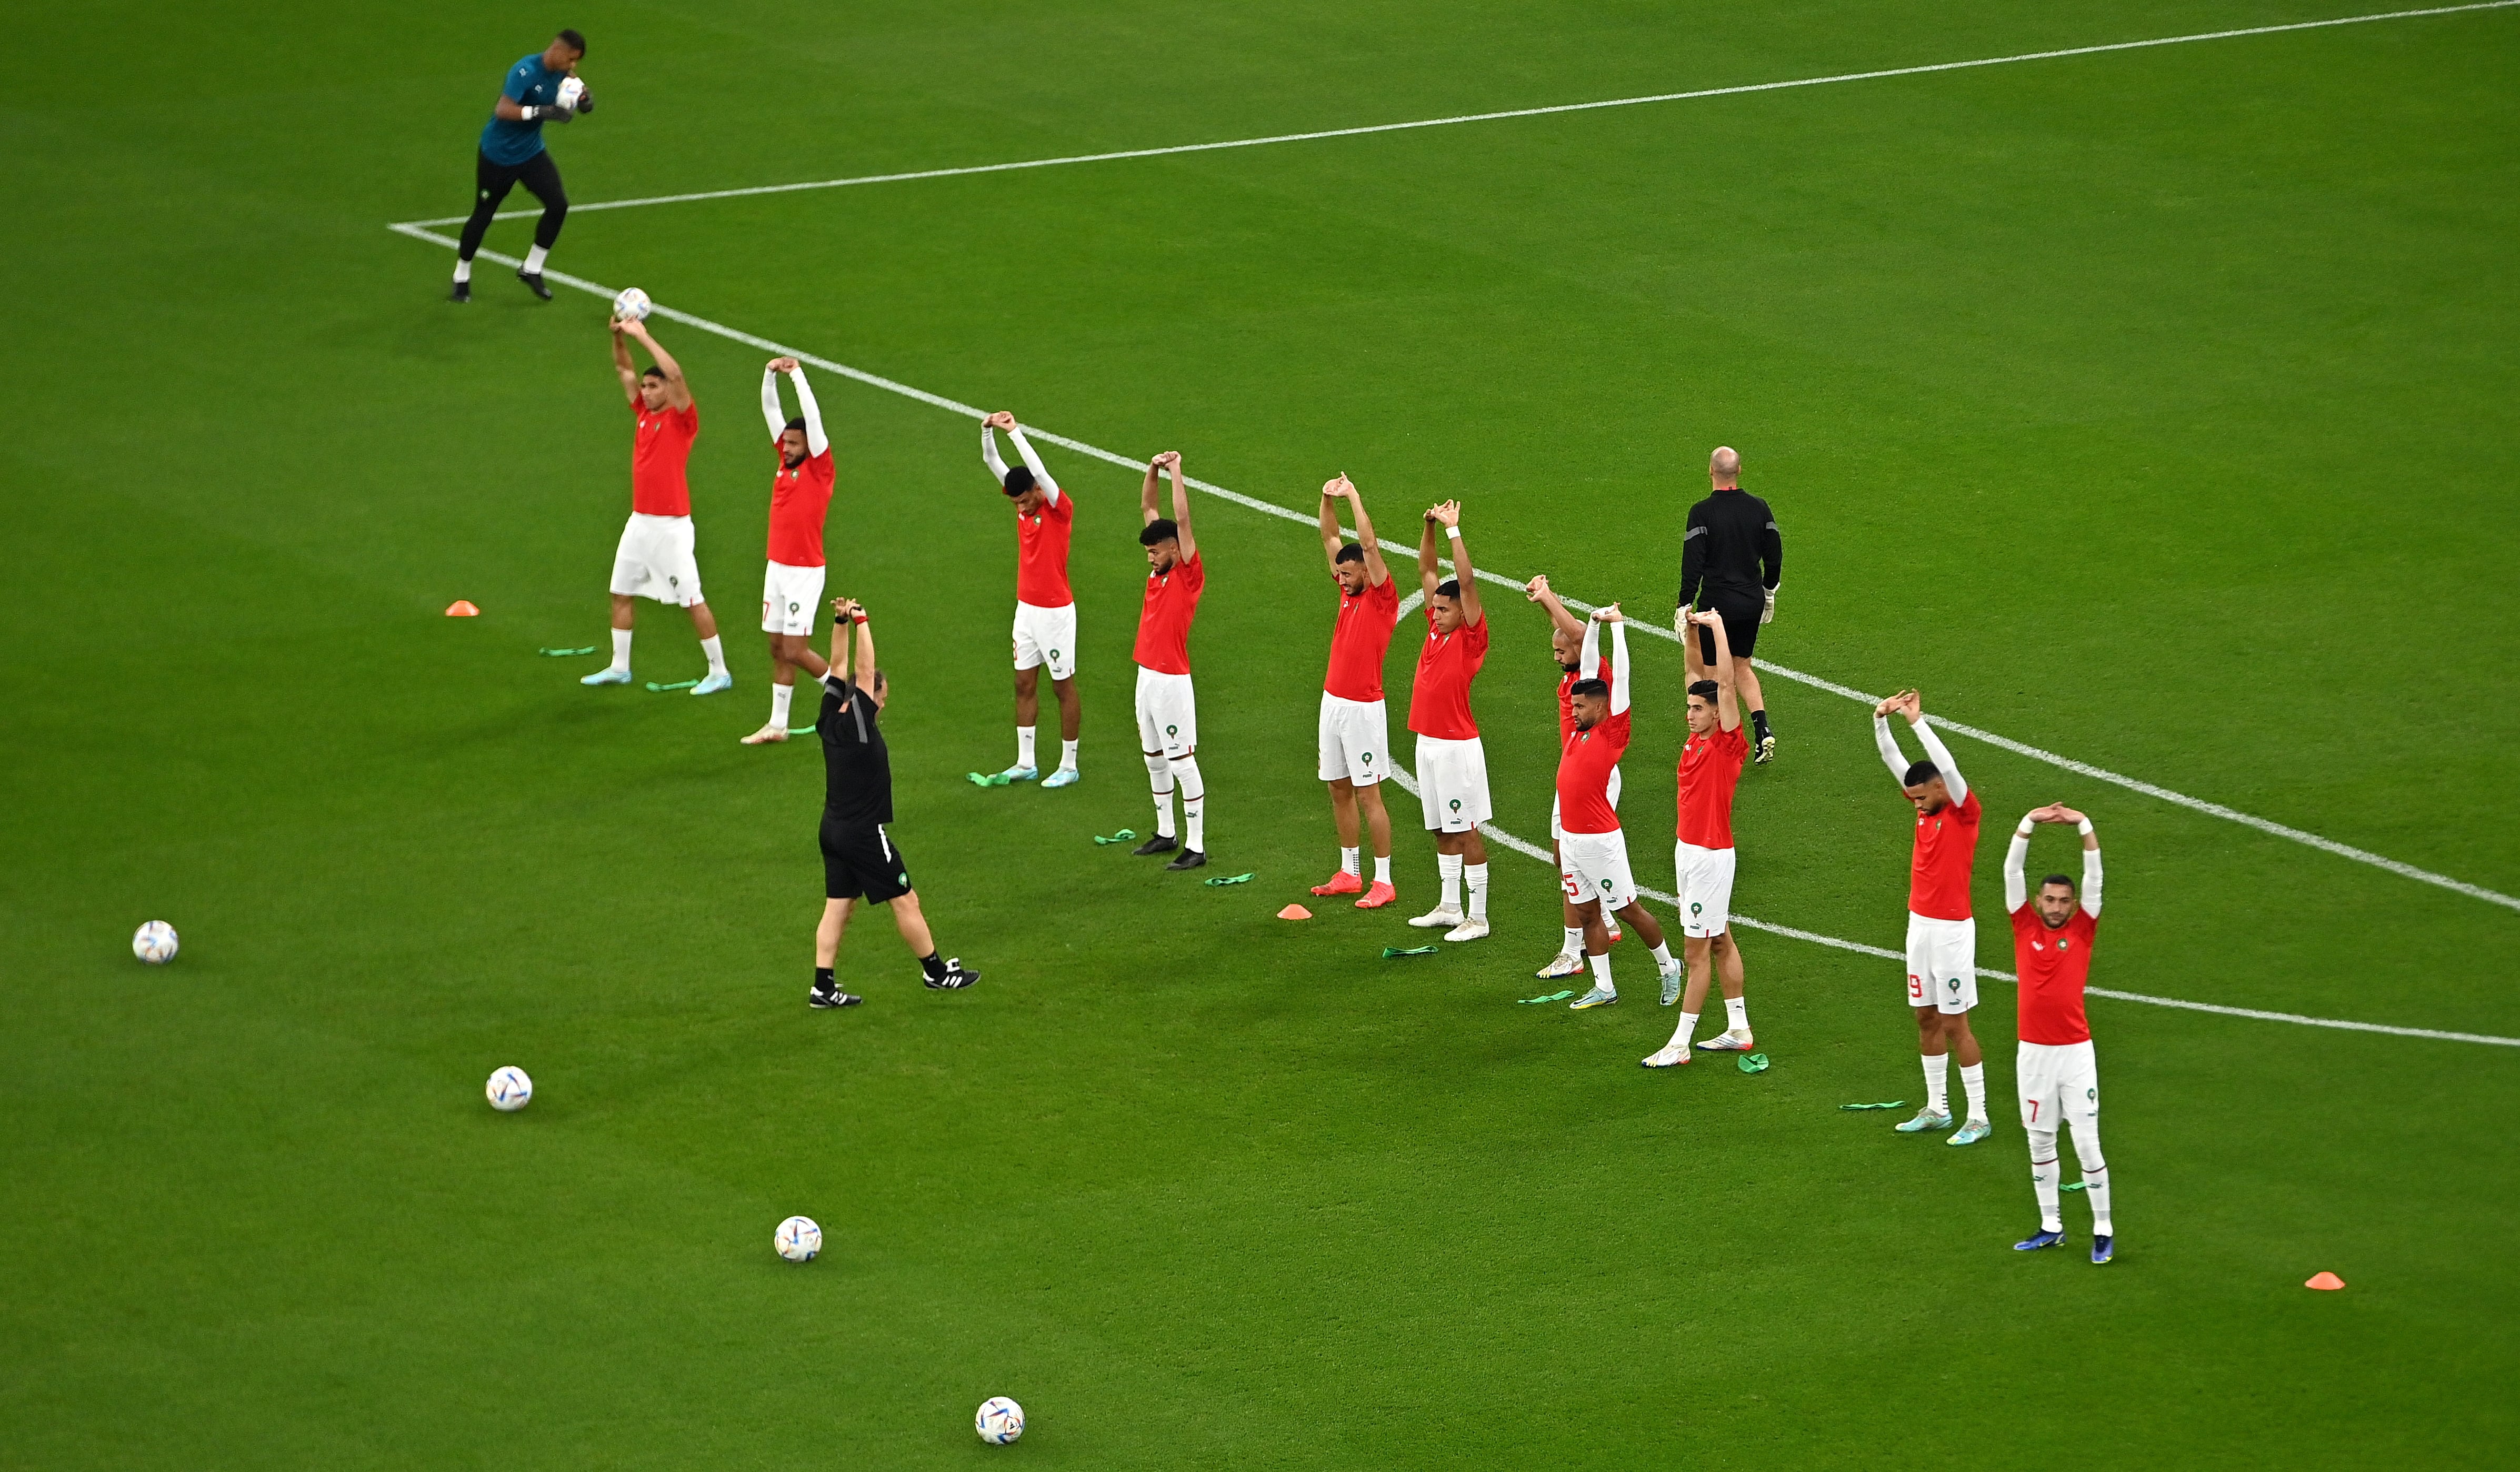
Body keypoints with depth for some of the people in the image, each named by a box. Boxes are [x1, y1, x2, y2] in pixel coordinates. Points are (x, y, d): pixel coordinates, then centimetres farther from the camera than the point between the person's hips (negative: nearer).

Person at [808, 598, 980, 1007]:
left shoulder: (831, 720, 1)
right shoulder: (858, 724, -19)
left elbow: (839, 668, 7)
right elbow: (864, 672, -22)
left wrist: (841, 623, 0)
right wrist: (859, 622, -20)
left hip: (834, 830, 8)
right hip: (864, 833, -8)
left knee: (837, 907, 8)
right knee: (905, 900, 5)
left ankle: (823, 987, 4)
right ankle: (936, 971, 15)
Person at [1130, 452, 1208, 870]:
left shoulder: (1190, 574, -13)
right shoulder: (1160, 569, 8)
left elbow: (1182, 520, -23)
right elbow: (1148, 508, 13)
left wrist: (1176, 472, -18)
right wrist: (1153, 471, 1)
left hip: (1171, 679, -9)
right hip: (1147, 674, 9)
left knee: (1182, 762, -5)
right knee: (1154, 758, 17)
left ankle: (1197, 847, -2)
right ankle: (1166, 834, 29)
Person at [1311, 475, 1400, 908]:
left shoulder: (1383, 598, -10)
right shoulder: (1349, 592, 10)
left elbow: (1370, 545, -19)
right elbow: (1331, 539, 13)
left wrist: (1354, 498, -15)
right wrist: (1328, 501, 1)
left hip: (1363, 707, -8)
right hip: (1333, 702, 8)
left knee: (1368, 794, -5)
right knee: (1340, 790, 12)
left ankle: (1383, 881, -1)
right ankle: (1350, 873, 21)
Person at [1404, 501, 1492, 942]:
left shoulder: (1471, 638, -11)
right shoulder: (1436, 628, 8)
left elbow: (1467, 582, -21)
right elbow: (1428, 572, 13)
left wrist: (1454, 530, -21)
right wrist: (1430, 527, 3)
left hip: (1457, 747, -8)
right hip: (1428, 741, 8)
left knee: (1466, 831, -3)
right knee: (1441, 830, 15)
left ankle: (1478, 918, 1)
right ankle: (1449, 908, 25)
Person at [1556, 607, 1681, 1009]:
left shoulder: (1613, 732, -11)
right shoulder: (1581, 729, 7)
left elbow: (1620, 677, -13)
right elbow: (1591, 670, 12)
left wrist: (1618, 628, -11)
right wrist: (1594, 626, 10)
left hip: (1601, 840, -7)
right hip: (1572, 837, 7)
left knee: (1628, 909, 4)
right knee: (1588, 912, 10)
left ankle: (1667, 966, 22)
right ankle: (1603, 988, 17)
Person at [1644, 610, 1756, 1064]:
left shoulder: (1728, 745, -15)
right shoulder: (1696, 738, 6)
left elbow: (1726, 682, -23)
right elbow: (1697, 675, 14)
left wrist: (1718, 627, -18)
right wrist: (1691, 632, 7)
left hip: (1711, 854, -9)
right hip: (1689, 851, 9)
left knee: (1697, 949, -5)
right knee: (1720, 941, 15)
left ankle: (1680, 1043, -2)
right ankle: (1739, 1030, 22)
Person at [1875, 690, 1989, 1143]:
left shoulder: (1965, 812, -13)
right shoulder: (1926, 808, 6)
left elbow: (1947, 766, -29)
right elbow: (1893, 760, 7)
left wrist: (1916, 720, -28)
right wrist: (1881, 719, -8)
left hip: (1951, 930, -8)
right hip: (1919, 924, 8)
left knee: (1955, 1023, -4)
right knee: (1927, 1019, 13)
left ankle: (1978, 1117, 2)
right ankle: (1937, 1108, 22)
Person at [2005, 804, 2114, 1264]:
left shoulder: (2083, 930, 0)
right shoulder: (2026, 926, 2)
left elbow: (2094, 876, -9)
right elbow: (2012, 871, -5)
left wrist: (2084, 827, -21)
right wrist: (2029, 824, -17)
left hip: (2076, 1050, -2)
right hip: (2033, 1051, 2)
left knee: (2088, 1144, -2)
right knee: (2040, 1141, 11)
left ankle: (2103, 1230, 6)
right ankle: (2050, 1226, 22)